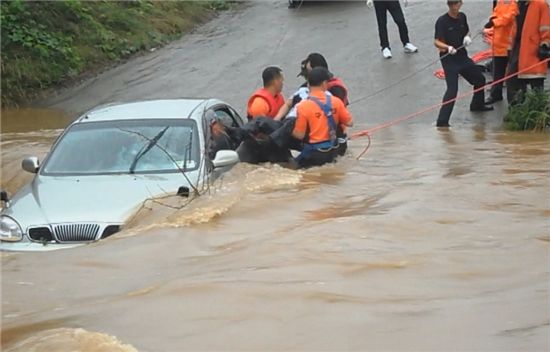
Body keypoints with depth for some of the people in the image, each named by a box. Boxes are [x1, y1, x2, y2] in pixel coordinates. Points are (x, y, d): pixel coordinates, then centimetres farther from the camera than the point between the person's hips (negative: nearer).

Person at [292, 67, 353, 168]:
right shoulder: (336, 101, -6)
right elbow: (349, 123, 4)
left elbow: (300, 135, -13)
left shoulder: (303, 106, -17)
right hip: (332, 151, 5)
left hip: (314, 153, -5)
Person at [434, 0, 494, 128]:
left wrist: (467, 37, -4)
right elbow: (437, 42, -20)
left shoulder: (462, 17, 4)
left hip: (462, 56, 7)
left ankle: (477, 105, 46)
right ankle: (442, 121, -16)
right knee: (452, 89, -17)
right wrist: (448, 47, -39)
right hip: (449, 59, -7)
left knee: (480, 79, 21)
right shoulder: (442, 21, -15)